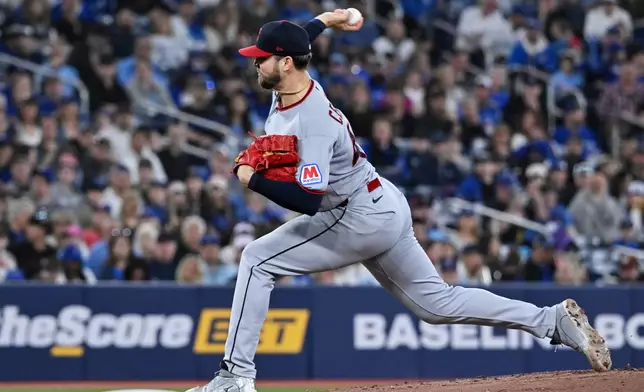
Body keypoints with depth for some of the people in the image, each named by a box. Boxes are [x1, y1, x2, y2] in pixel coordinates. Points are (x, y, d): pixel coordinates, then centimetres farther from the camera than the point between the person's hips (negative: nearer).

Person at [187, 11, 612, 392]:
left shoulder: (313, 123, -26)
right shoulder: (292, 86, 1)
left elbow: (307, 200, -35)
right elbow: (291, 46, 28)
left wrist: (252, 179, -25)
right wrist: (321, 23, 40)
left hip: (361, 219, -10)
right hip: (383, 208, 10)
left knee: (258, 259, -9)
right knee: (438, 303, 13)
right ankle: (553, 320, 11)